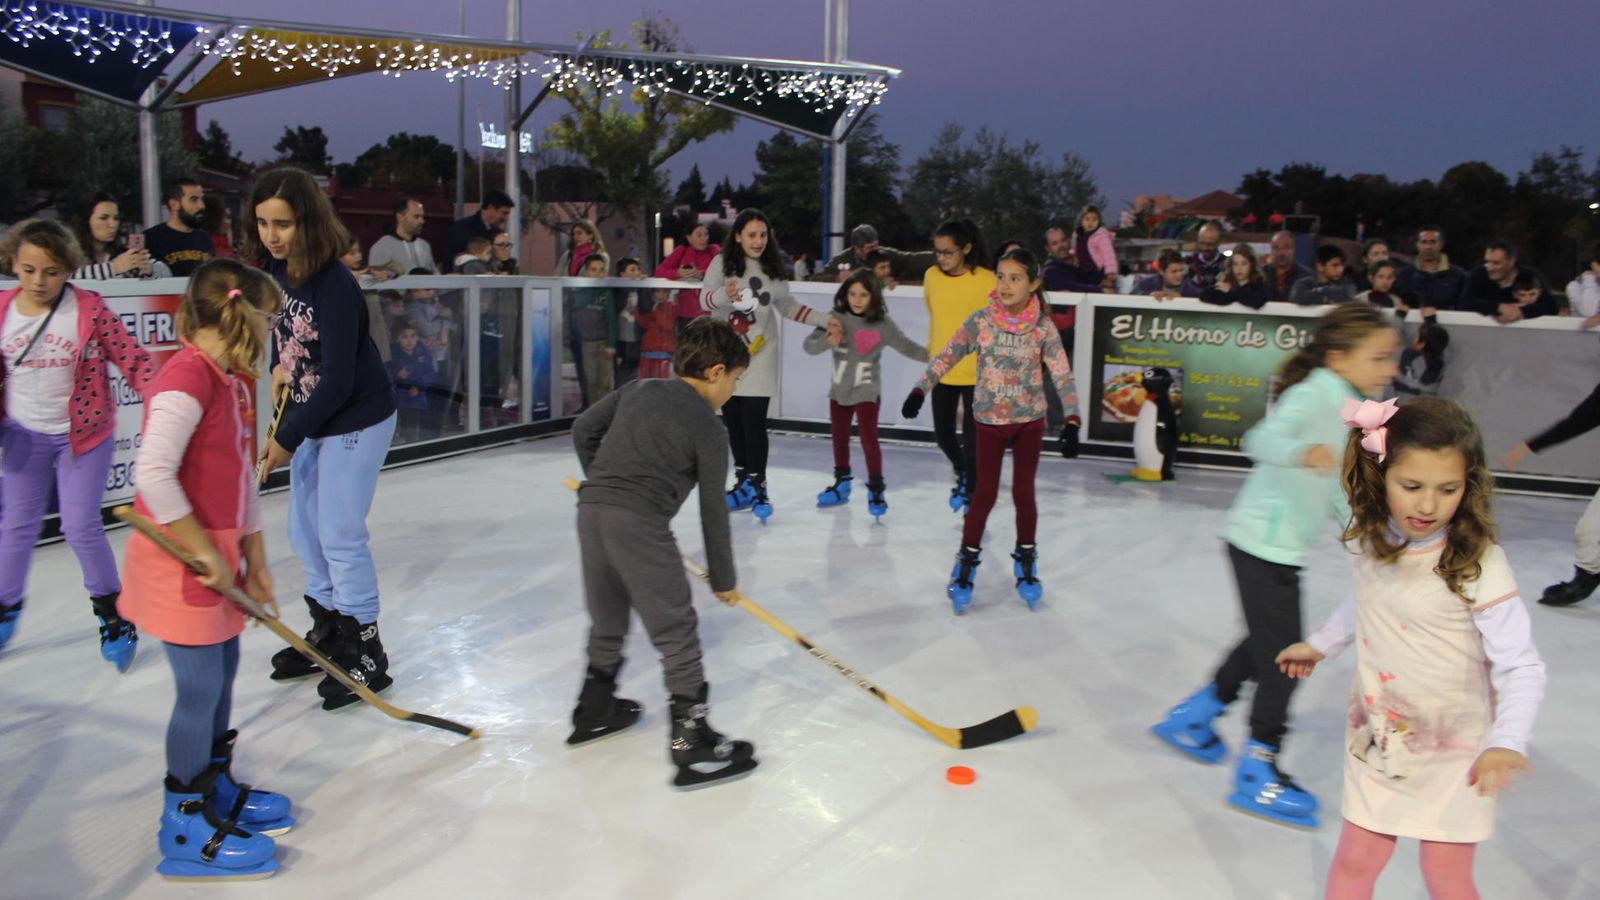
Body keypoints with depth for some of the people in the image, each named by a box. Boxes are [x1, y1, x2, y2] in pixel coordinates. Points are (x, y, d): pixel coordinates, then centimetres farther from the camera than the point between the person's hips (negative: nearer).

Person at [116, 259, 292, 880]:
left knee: (223, 668, 19)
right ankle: (185, 827, 16)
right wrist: (206, 555, -22)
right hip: (181, 563, -9)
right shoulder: (188, 377, -21)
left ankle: (217, 789, 38)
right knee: (201, 688, 0)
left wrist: (253, 560, 13)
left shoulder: (232, 379, 9)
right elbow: (153, 473, -29)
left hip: (218, 556, 9)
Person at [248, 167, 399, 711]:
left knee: (339, 535, -6)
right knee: (304, 529, 15)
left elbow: (338, 382, -27)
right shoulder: (274, 270, -4)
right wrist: (282, 365, 9)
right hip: (313, 415, 9)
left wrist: (287, 439, -22)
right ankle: (327, 634, 32)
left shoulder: (335, 287, -28)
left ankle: (366, 654, 8)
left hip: (357, 421, -9)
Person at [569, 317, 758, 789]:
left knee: (608, 622, 25)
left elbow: (583, 429, 20)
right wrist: (723, 579, 13)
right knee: (677, 633, 1)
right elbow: (713, 511, 4)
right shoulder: (708, 428, 1)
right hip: (639, 524, -7)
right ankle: (693, 744, 4)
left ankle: (594, 709, 42)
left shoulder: (639, 390, 17)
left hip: (591, 508, 7)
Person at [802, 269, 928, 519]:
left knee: (869, 438, -10)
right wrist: (828, 342, -31)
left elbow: (907, 347, -7)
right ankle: (841, 483, 35)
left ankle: (876, 489, 3)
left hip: (866, 392, -3)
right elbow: (809, 345, -11)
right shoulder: (836, 319, -7)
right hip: (839, 390, 3)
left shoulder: (883, 325, -11)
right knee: (839, 438, 16)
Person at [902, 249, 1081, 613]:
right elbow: (947, 356, -9)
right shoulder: (981, 321, -8)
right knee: (984, 494, 3)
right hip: (990, 419, 0)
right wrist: (919, 390, -19)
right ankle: (965, 565, 17)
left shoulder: (1043, 327, -9)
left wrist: (1072, 420, -19)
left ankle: (1026, 564, 25)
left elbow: (1063, 375, -10)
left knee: (1023, 492, 7)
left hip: (1030, 421, 0)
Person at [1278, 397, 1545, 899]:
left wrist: (1507, 742, -33)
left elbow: (1522, 668, -20)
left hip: (1454, 750, -4)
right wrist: (1321, 644, 27)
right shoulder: (1374, 543, -6)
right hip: (1377, 738, 4)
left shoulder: (1480, 565, -22)